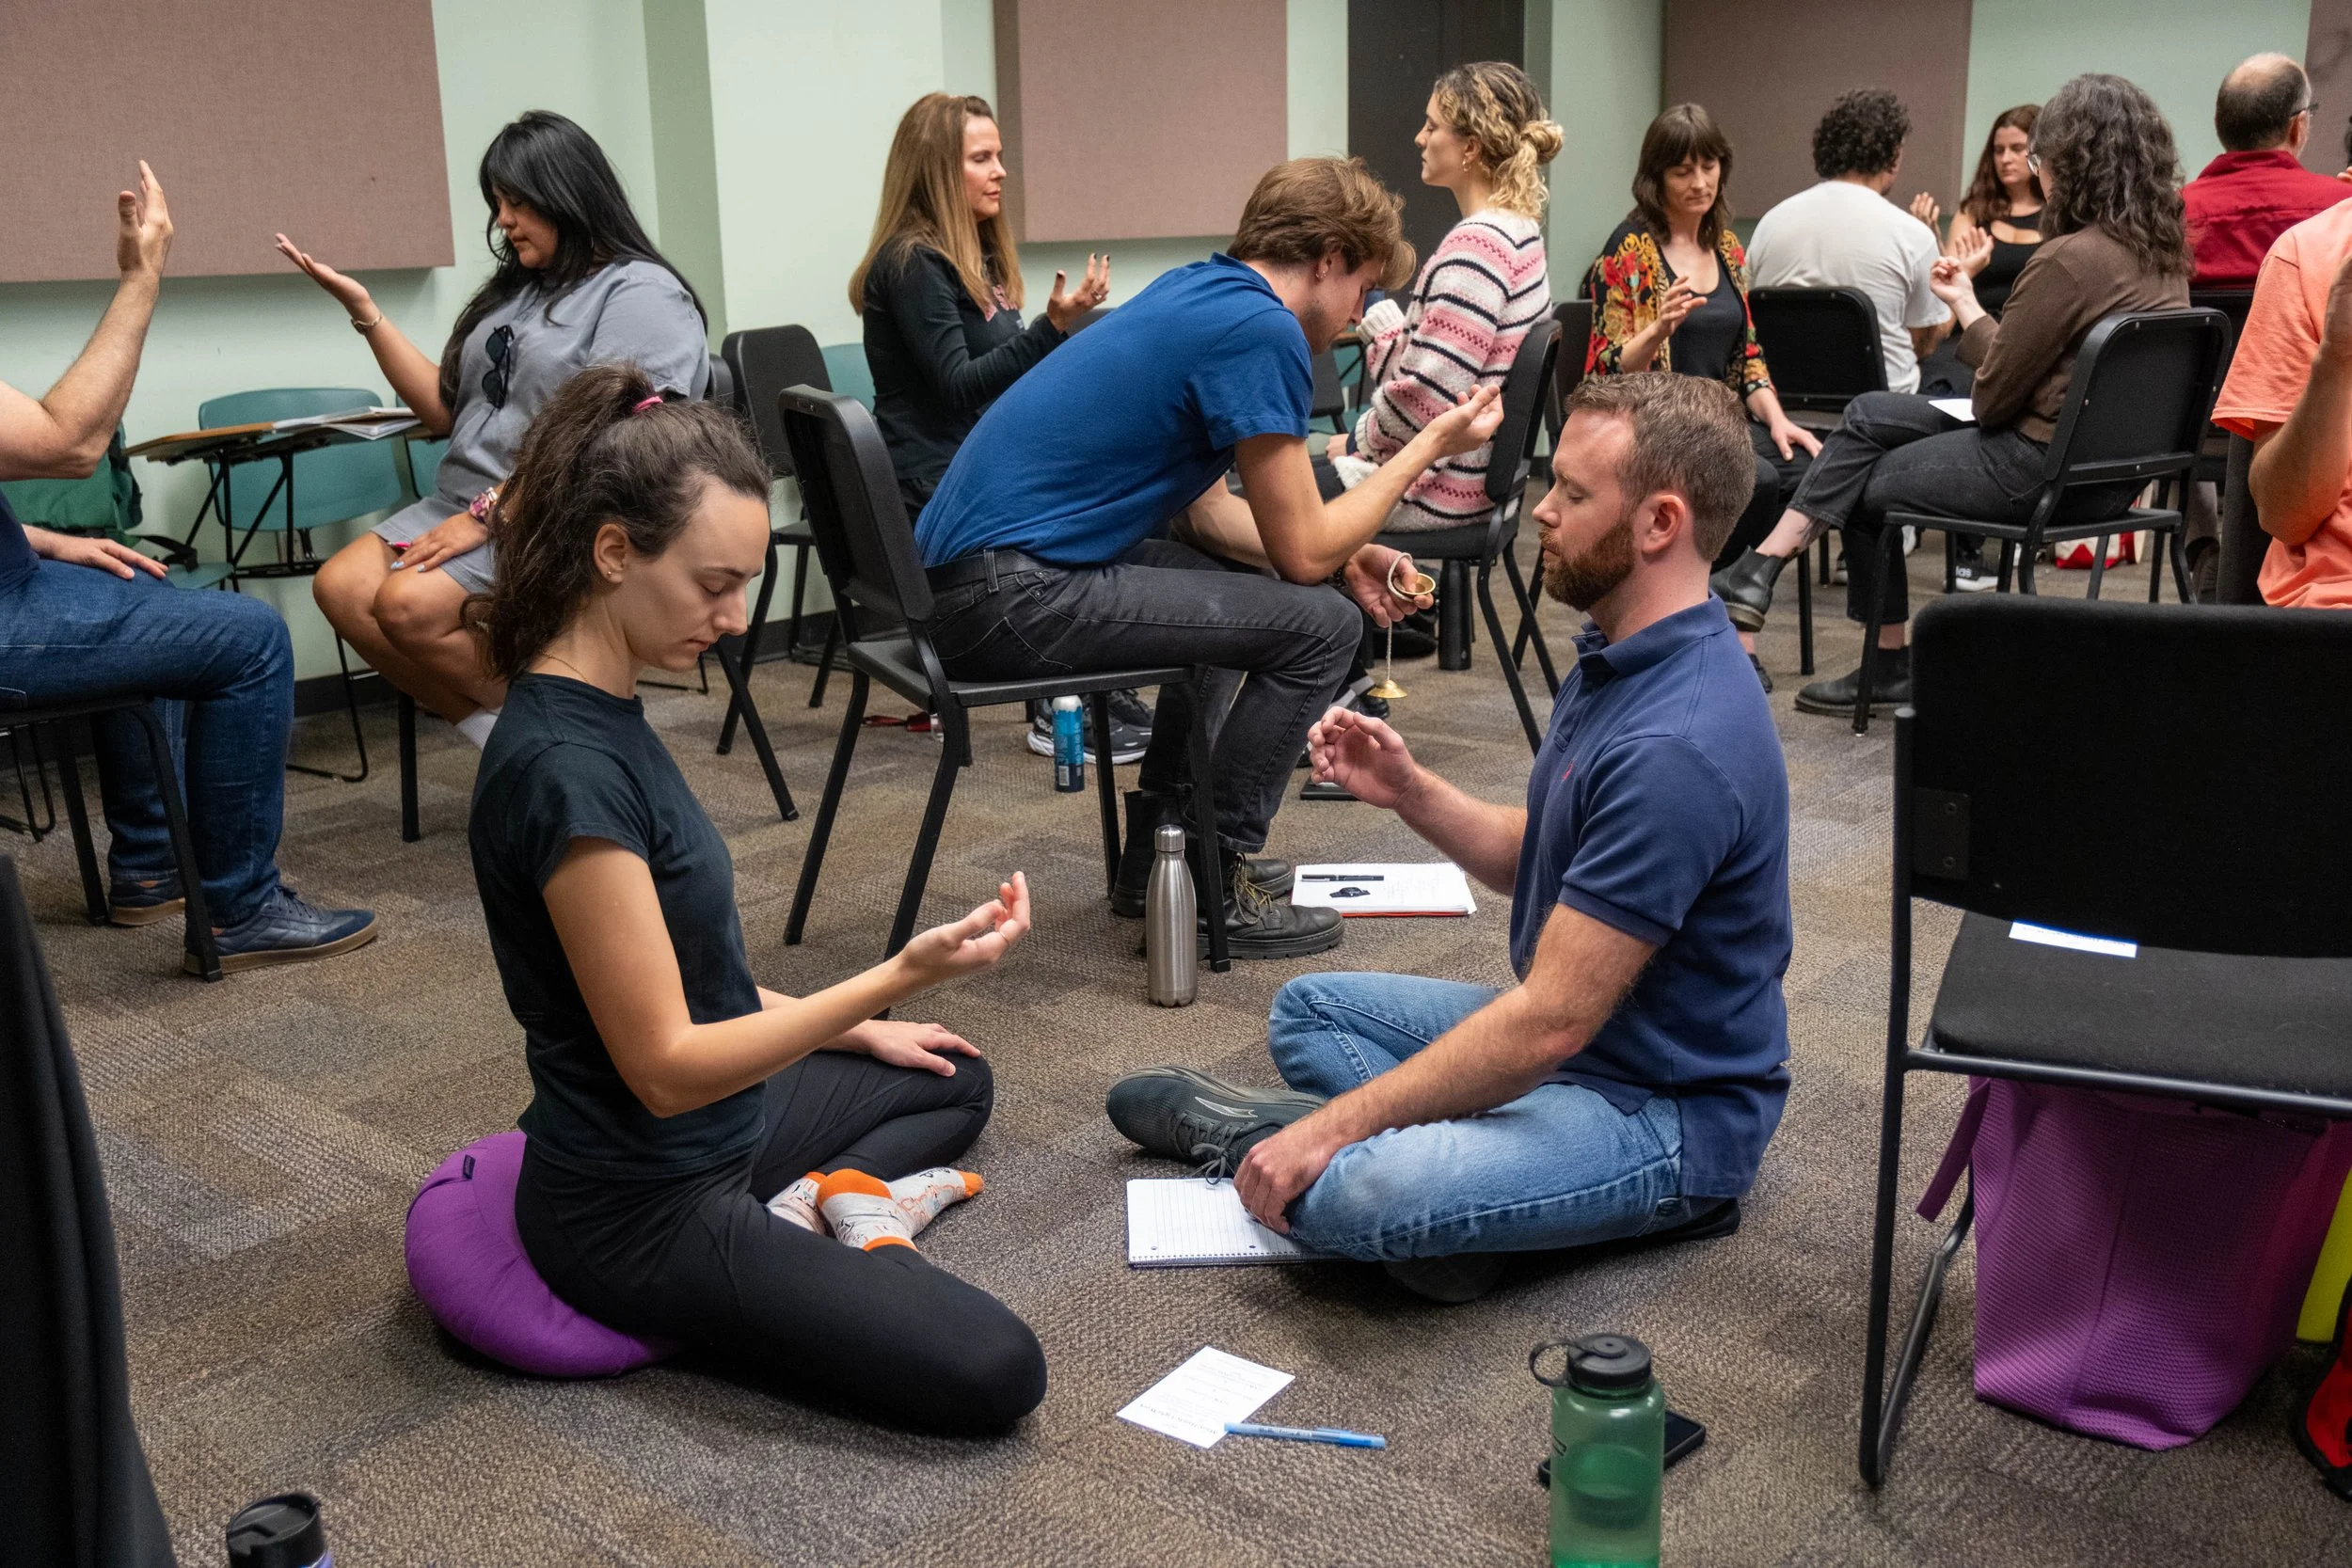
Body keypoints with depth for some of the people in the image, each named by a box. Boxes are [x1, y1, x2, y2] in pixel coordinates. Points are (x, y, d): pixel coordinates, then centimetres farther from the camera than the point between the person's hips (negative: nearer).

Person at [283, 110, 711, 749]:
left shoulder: (642, 293, -7)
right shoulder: (516, 289, 20)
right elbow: (448, 411, 19)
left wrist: (488, 516, -20)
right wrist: (364, 310, 12)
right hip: (464, 503, 9)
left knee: (409, 605, -28)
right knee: (340, 586, -15)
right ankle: (505, 738, -15)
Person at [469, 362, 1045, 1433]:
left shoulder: (596, 713, 2)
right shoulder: (563, 766, -28)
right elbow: (666, 1066, -26)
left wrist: (851, 1029, 17)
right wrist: (896, 979, -31)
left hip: (715, 1129, 10)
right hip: (641, 1208, -10)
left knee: (954, 1082, 30)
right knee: (992, 1371, -19)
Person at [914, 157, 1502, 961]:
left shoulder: (1199, 292, 16)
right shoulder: (1262, 330, -14)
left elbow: (1209, 514, 21)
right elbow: (1302, 551, -10)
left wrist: (1347, 555, 14)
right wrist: (1428, 448, 1)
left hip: (962, 572, 10)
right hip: (1010, 597, -10)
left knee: (1237, 589, 29)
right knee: (1315, 624, -9)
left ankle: (1157, 850, 31)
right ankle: (1214, 885, 4)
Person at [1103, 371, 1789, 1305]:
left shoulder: (1677, 746, -30)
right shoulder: (1616, 660, 3)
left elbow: (1550, 1020, -28)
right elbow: (1533, 859, 15)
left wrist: (1332, 1129, -23)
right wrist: (1408, 791, -4)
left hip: (1666, 1111, -10)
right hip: (1578, 1033, 10)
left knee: (1343, 1192, -31)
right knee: (1309, 1012, 18)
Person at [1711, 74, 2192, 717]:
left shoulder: (2069, 259, -23)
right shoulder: (2165, 252, 5)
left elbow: (1993, 397, -16)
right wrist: (1968, 307, 14)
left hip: (2042, 469, -9)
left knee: (1866, 485, 12)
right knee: (1869, 415, 14)